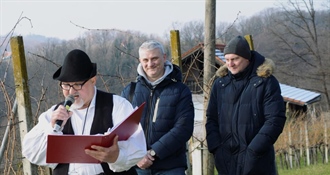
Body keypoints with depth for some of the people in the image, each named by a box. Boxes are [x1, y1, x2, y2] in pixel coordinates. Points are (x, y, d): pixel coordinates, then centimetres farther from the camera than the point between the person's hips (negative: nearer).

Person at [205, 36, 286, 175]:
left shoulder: (266, 81, -6)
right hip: (227, 162, 4)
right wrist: (216, 148, -3)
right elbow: (211, 118, 12)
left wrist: (254, 150, -16)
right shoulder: (220, 83, 8)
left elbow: (275, 120, -10)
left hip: (257, 162, -4)